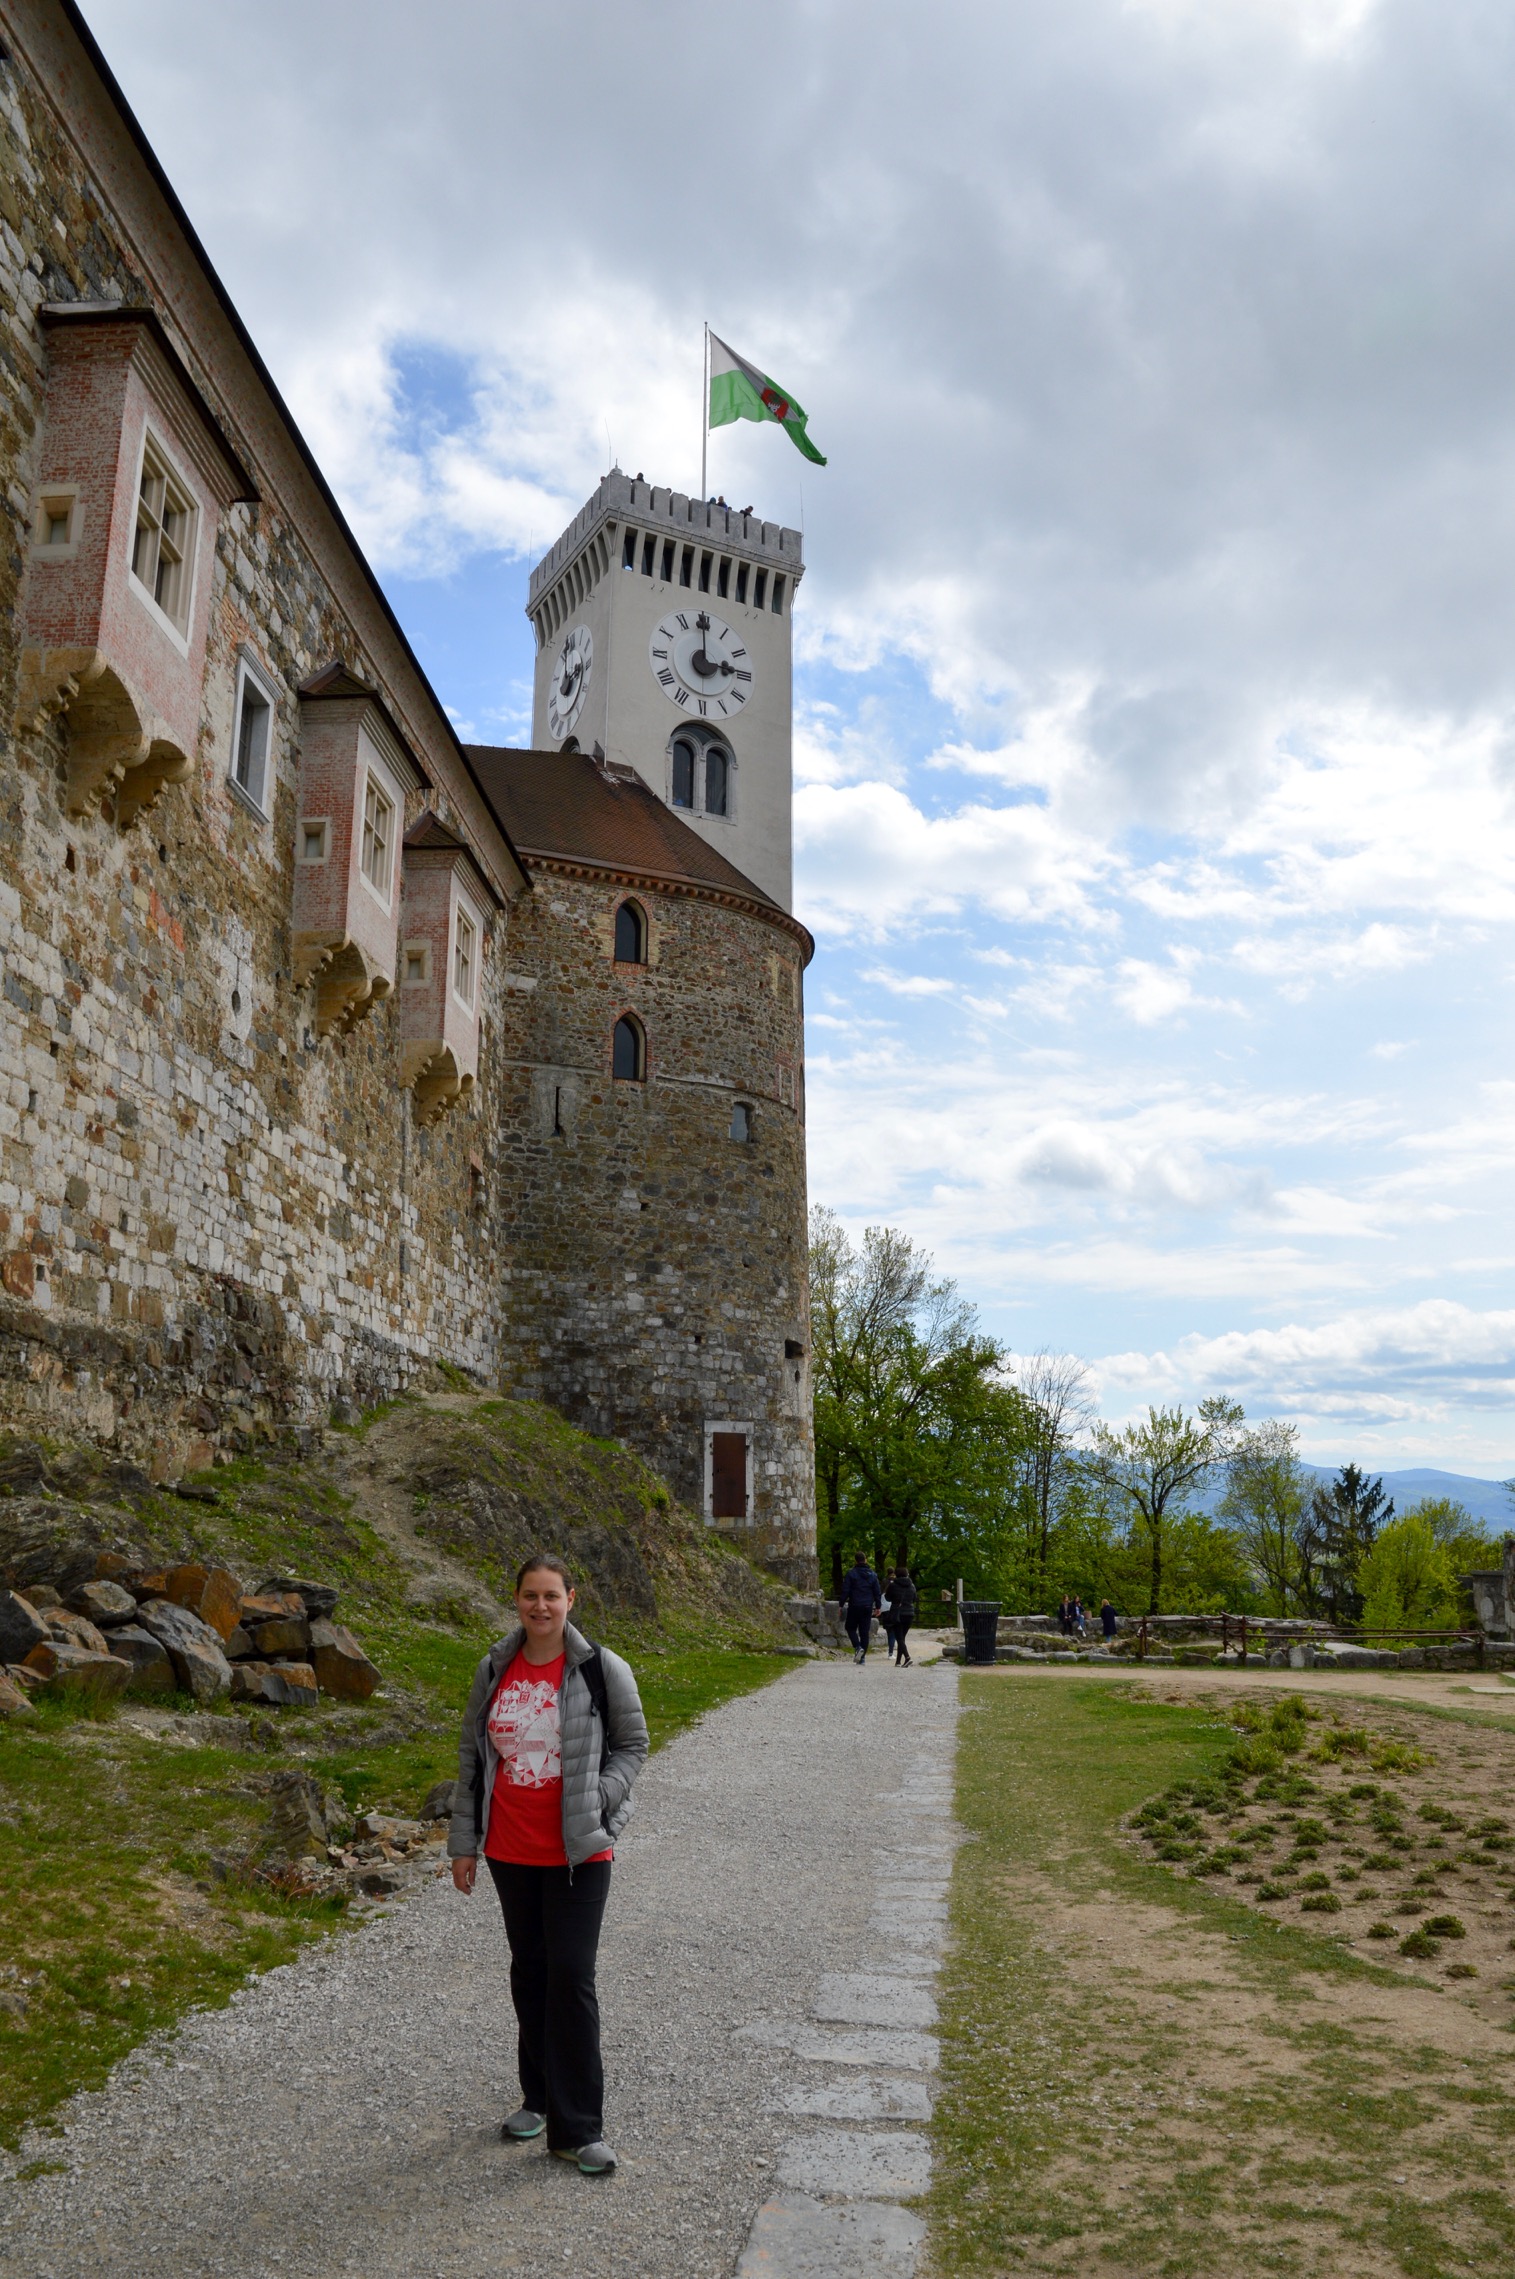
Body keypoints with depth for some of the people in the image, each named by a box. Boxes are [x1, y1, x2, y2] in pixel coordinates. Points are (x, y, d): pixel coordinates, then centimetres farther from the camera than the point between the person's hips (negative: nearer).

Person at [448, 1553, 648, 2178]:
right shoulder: (494, 1669, 1)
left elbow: (632, 1743, 0)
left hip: (578, 1850, -4)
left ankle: (577, 2127, 7)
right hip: (509, 1850, 4)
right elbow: (472, 1756, 8)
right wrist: (463, 1841, 8)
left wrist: (597, 1801, -14)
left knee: (571, 1976, -4)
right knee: (529, 1972, 16)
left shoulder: (601, 1668, -9)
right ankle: (540, 2098, 34)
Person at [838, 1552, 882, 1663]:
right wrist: (878, 1606, 17)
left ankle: (858, 1647, -13)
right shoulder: (872, 1575, 7)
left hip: (854, 1607, -3)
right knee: (865, 1632, 7)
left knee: (851, 1628, 11)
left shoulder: (851, 1573, -6)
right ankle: (862, 1657, 6)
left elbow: (845, 1591, -7)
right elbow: (877, 1592, 9)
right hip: (868, 1607, 3)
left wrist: (841, 1605, -1)